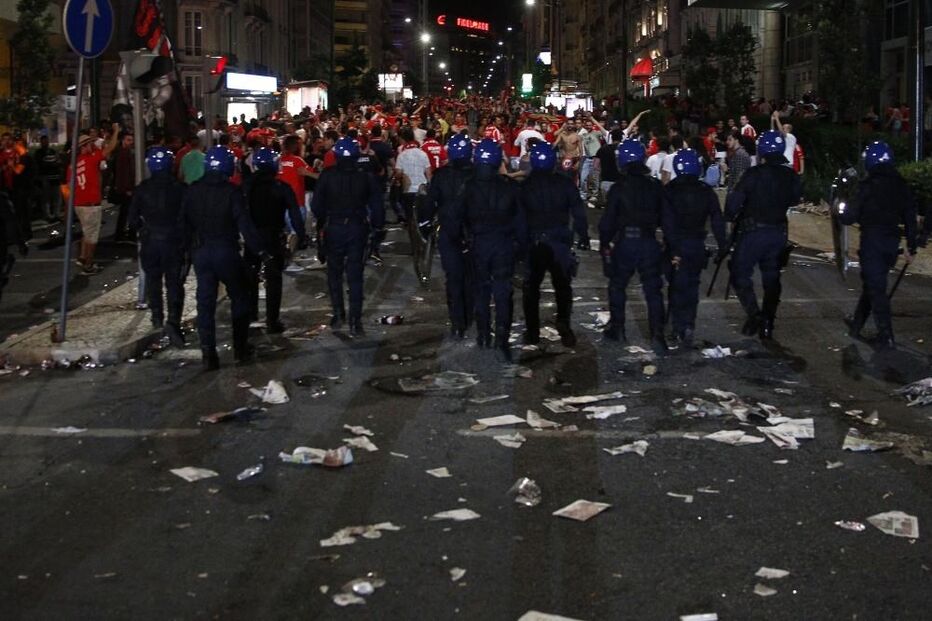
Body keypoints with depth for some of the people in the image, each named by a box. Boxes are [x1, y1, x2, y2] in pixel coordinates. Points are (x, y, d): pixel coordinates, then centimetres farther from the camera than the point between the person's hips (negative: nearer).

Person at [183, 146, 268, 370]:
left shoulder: (193, 190, 1)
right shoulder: (231, 191, -12)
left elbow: (184, 221, 4)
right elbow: (244, 223, -14)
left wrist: (189, 248, 13)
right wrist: (260, 250, -9)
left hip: (200, 251, 3)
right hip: (226, 251, -3)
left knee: (205, 301, 7)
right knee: (239, 297, 13)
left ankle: (208, 353, 0)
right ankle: (240, 348, 14)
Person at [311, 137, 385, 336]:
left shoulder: (327, 176, -10)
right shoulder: (366, 177, -8)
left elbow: (316, 205, -7)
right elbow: (377, 205, -4)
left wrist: (321, 223, 10)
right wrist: (377, 226, 11)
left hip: (333, 229, 0)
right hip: (357, 229, 0)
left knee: (334, 273, 17)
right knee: (355, 275, 3)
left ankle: (338, 314, 18)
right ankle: (355, 321, -2)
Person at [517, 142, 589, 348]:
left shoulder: (525, 187, -2)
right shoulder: (565, 184, -3)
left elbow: (520, 219, -2)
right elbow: (578, 211, -3)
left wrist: (521, 245, 4)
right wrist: (583, 236, 7)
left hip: (534, 243, 0)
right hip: (560, 241, 0)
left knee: (532, 286, 11)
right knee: (562, 284, 10)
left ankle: (532, 331, 11)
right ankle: (563, 322, -10)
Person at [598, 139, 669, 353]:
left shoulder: (618, 188, -8)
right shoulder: (656, 187, 3)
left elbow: (608, 219, -7)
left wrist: (604, 244, 3)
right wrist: (669, 242, 19)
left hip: (625, 242, -2)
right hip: (650, 243, 2)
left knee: (617, 285, 16)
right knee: (653, 289, 3)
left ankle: (617, 327, 21)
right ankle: (657, 334, -6)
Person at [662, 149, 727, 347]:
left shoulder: (669, 190, -10)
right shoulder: (706, 191, -1)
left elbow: (667, 221, -16)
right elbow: (717, 219, -2)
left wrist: (673, 248, -16)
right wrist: (722, 246, 3)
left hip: (676, 245, -2)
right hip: (697, 245, 3)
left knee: (677, 286, 7)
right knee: (692, 285, 15)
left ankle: (679, 328, 1)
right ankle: (689, 324, 2)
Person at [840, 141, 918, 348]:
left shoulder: (868, 186, -14)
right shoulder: (901, 186, 4)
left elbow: (850, 216, -13)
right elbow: (911, 218, 8)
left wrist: (841, 213, 10)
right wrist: (911, 248, 14)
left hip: (872, 240, -6)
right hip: (892, 241, 6)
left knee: (875, 287, -2)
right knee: (872, 282, 21)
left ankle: (886, 335, -7)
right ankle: (857, 323, 36)